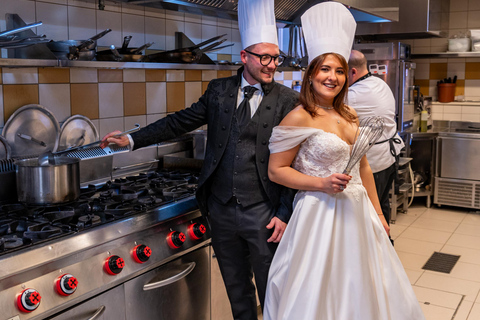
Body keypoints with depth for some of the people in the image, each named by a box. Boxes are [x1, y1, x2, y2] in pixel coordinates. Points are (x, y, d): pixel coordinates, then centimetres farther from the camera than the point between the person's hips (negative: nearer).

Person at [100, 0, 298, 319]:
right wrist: (132, 139, 5)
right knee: (237, 290, 19)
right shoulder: (219, 90, 4)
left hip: (263, 214, -3)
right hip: (222, 209, 4)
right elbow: (181, 121, 9)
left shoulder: (289, 101, -6)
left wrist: (285, 214, -10)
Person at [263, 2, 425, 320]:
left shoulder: (350, 116, 8)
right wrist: (322, 184, -21)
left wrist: (378, 213, 15)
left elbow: (363, 166, 15)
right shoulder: (300, 118, -12)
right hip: (320, 213, -7)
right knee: (321, 293, 4)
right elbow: (276, 170, -11)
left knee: (359, 288, 18)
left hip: (358, 211, 7)